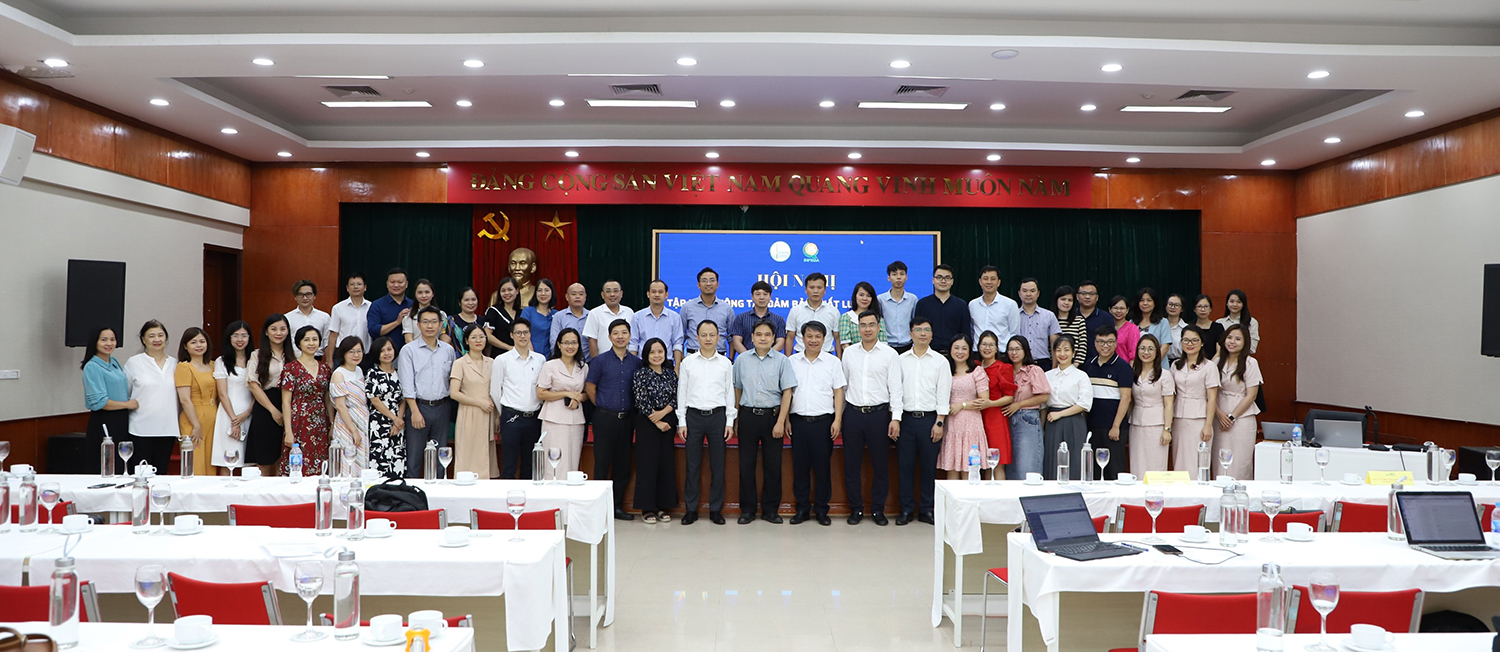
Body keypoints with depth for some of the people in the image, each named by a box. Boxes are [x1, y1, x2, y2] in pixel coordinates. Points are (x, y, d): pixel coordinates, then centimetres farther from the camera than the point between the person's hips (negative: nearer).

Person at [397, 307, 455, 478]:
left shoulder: (448, 350, 10)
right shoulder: (408, 350, 0)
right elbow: (407, 385, -6)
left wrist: (451, 407, 5)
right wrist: (415, 411, -13)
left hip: (442, 407, 3)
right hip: (419, 406, -3)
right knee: (414, 457, -2)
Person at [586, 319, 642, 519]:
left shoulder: (636, 362, 7)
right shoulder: (600, 361, -2)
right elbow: (590, 387, 1)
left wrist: (632, 410, 9)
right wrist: (603, 406, 4)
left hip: (627, 418, 3)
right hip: (605, 418, -3)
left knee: (623, 465, 8)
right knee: (602, 463, 0)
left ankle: (617, 506, 19)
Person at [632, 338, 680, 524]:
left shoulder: (671, 374, 9)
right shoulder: (641, 374, -4)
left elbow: (676, 398, 5)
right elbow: (641, 402, -10)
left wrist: (663, 412, -12)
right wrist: (657, 422, -11)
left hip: (668, 423, 4)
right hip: (647, 423, -4)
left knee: (666, 463, 5)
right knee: (647, 463, -2)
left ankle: (662, 506, 14)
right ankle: (647, 508, 5)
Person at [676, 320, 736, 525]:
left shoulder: (725, 363, 6)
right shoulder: (688, 362, 5)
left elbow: (730, 393, 8)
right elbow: (682, 393, 6)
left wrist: (730, 422, 2)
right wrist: (681, 422, 1)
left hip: (718, 416, 0)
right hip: (694, 416, 0)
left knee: (717, 465, 4)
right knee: (693, 465, 3)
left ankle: (716, 509, 13)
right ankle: (691, 509, 12)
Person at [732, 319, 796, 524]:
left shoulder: (781, 361, 0)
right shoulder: (742, 360, 5)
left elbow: (787, 392, -2)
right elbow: (737, 390, 12)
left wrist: (780, 422, -8)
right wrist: (735, 419, 10)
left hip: (772, 416, -1)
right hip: (748, 415, 1)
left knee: (773, 465, 4)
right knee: (746, 464, 4)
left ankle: (770, 509, 15)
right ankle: (747, 509, 14)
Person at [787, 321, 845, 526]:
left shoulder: (832, 362, 4)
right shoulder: (792, 362, 9)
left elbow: (838, 392, 3)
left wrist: (837, 420, -5)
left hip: (823, 421, -2)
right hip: (798, 421, 2)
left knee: (822, 466, 2)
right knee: (800, 466, 6)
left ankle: (821, 509, 13)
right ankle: (802, 508, 16)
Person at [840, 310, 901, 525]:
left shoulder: (890, 354, 0)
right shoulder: (849, 352, 9)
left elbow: (895, 388, -3)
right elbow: (843, 385, 13)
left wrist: (896, 418, -9)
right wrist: (839, 415, 11)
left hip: (879, 413, -2)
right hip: (853, 413, 2)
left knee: (880, 464, 4)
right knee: (852, 464, 6)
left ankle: (878, 509, 16)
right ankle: (856, 508, 17)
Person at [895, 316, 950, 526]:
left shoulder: (940, 361, 5)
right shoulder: (901, 360, 9)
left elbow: (943, 393, 1)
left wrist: (939, 422, -6)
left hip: (930, 418, -1)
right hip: (906, 418, 1)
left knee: (929, 466, 3)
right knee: (905, 465, 3)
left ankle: (926, 510, 14)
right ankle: (906, 509, 12)